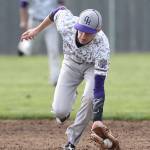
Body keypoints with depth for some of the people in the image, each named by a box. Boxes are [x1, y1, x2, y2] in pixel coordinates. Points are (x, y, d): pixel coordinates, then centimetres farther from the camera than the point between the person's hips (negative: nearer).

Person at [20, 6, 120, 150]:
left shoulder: (102, 48, -42)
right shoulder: (67, 23, -35)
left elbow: (99, 87, -44)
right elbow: (60, 10, -9)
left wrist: (98, 120, -50)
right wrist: (37, 30, 2)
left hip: (93, 65, -3)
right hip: (72, 62, 3)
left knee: (90, 97, -32)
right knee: (59, 111, -10)